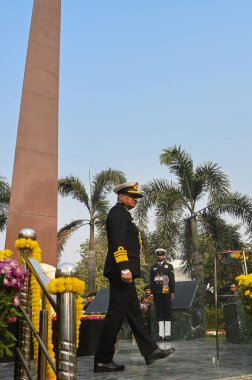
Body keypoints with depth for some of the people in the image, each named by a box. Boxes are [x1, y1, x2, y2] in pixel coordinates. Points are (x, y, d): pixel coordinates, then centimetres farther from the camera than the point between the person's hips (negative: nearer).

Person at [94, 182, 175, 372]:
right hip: (121, 272, -11)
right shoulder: (118, 212, -9)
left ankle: (150, 351, 22)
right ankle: (102, 360, 2)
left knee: (134, 313, 14)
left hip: (124, 272, 11)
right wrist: (124, 269, -27)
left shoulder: (123, 214, 23)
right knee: (116, 314, -6)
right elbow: (117, 243, -21)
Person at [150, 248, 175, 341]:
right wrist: (152, 293, 4)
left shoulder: (169, 266, 6)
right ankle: (161, 334, 4)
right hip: (157, 294, 2)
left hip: (166, 293, -2)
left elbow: (172, 280, 1)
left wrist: (172, 293, -6)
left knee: (167, 312, 0)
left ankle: (167, 334, 1)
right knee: (159, 313, 3)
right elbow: (151, 281, 11)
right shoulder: (153, 267, 12)